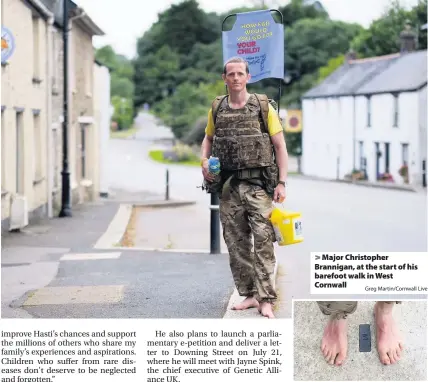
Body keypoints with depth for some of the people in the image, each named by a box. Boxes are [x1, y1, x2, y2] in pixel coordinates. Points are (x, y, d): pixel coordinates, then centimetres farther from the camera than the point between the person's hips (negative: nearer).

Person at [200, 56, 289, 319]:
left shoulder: (263, 107, -1)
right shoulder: (217, 109, 9)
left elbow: (280, 146, 0)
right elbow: (208, 139, 24)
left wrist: (282, 182, -8)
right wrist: (204, 162, 3)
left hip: (258, 184, -4)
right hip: (228, 185, 4)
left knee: (263, 241, -10)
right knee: (236, 243, 7)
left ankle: (266, 299, -9)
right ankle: (249, 294, 18)